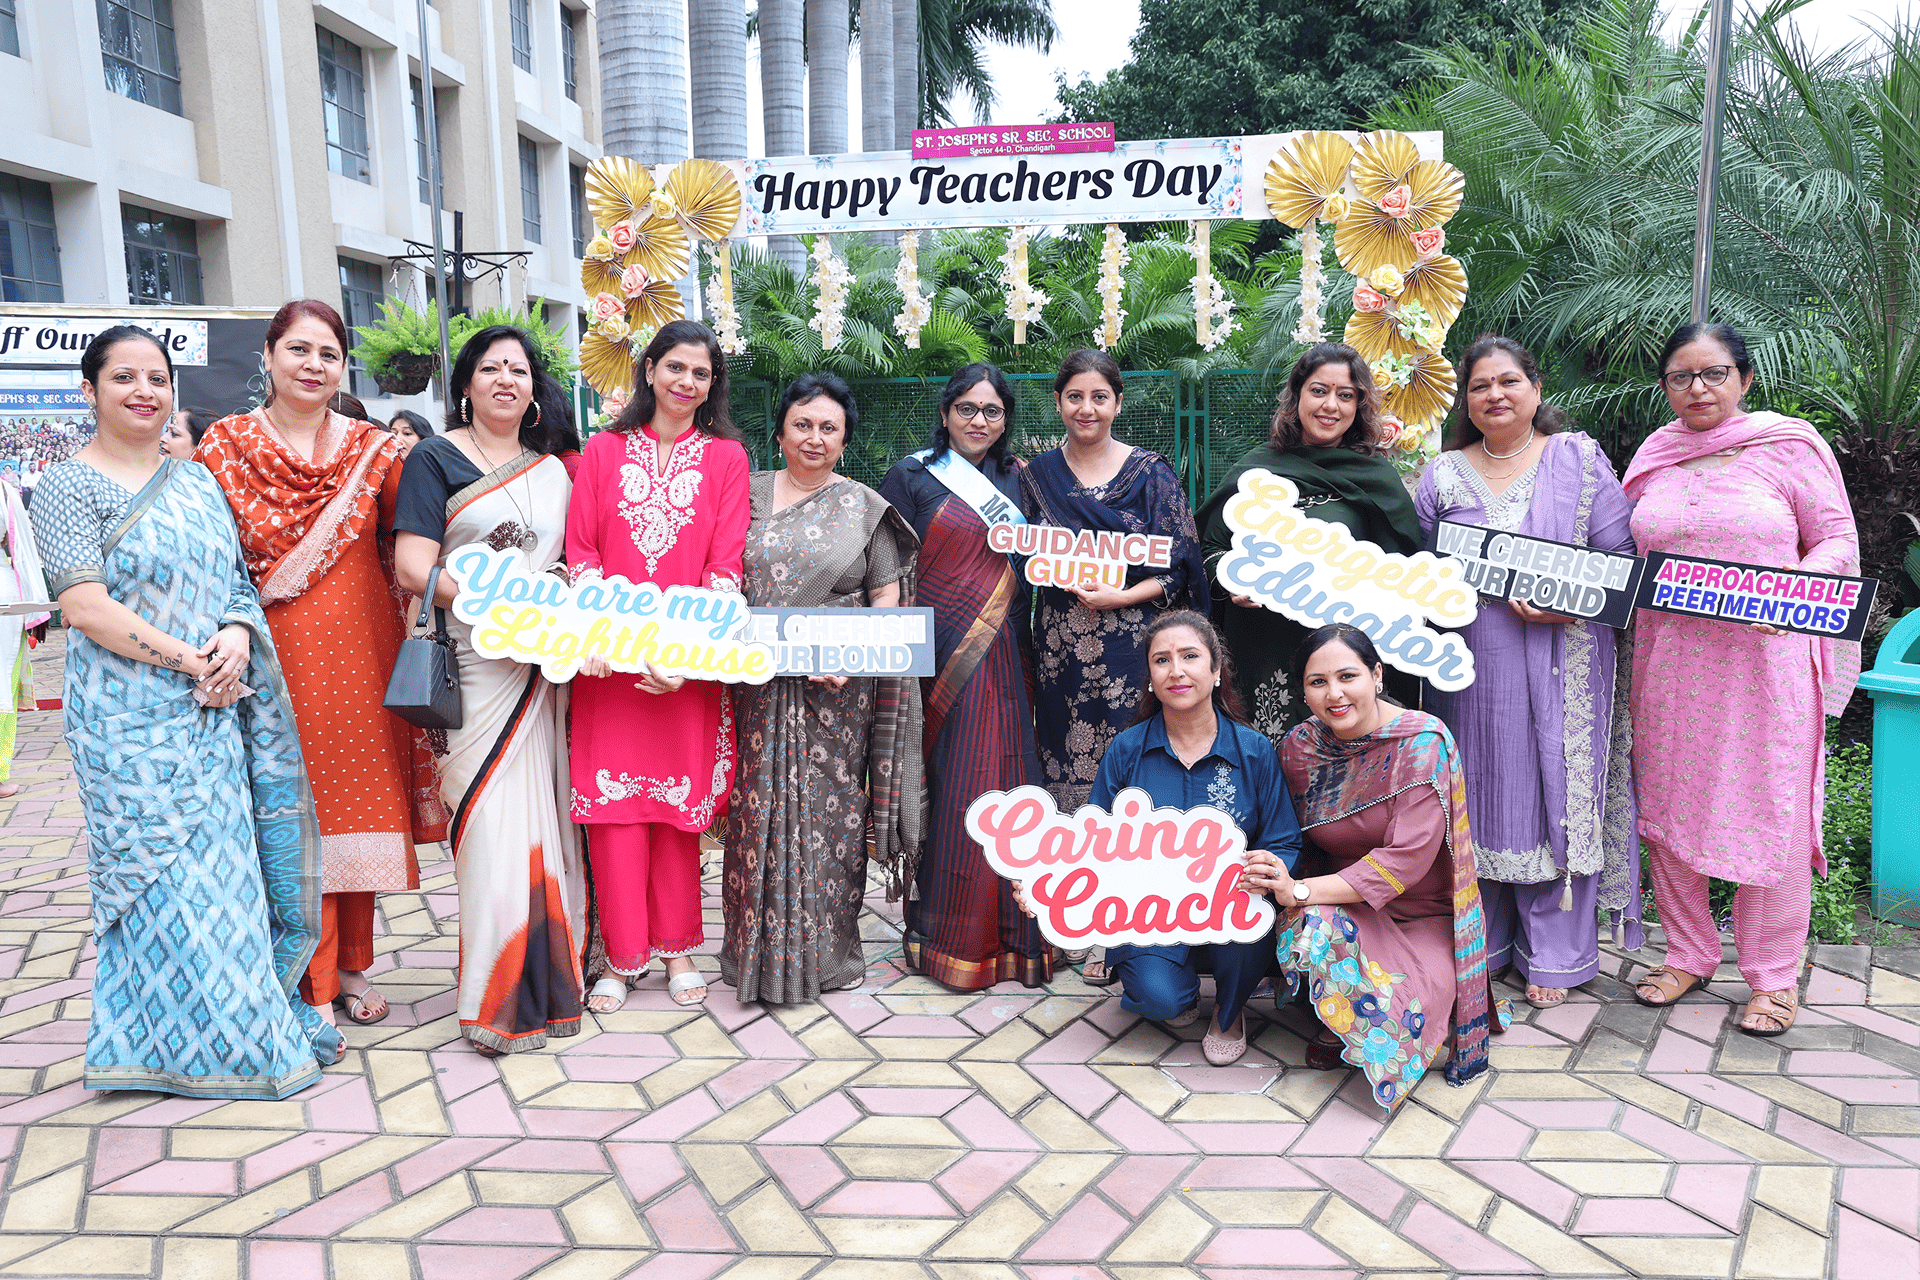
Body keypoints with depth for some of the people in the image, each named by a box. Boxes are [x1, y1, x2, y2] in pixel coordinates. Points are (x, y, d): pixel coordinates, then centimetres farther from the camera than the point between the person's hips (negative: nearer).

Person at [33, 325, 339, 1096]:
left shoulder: (196, 481, 14)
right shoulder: (70, 487, -4)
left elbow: (238, 578, 14)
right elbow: (86, 607, -13)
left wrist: (238, 637, -7)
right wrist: (191, 662, -16)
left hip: (213, 711, 6)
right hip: (131, 720, -5)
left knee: (225, 860, 9)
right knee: (164, 870, -1)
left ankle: (248, 1018, 21)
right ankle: (185, 1045, 13)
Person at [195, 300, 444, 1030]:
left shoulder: (373, 448, 6)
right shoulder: (227, 443, 3)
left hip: (362, 651, 2)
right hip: (278, 653, -2)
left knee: (362, 801, 7)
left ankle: (353, 967, 22)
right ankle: (317, 988, 9)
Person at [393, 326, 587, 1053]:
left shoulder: (554, 468, 17)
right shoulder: (435, 460, 3)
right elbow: (413, 565, -8)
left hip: (544, 664, 4)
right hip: (472, 662, -4)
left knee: (545, 811, 4)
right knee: (493, 814, -8)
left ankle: (550, 975, 15)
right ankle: (499, 998, 0)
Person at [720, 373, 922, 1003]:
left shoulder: (865, 507, 6)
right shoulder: (748, 494, 9)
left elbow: (887, 596, 3)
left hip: (838, 688, -1)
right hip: (759, 686, 1)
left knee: (830, 805, 2)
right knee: (759, 805, 2)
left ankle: (826, 949, 16)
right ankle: (757, 947, 16)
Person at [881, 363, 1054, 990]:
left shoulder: (1019, 479, 15)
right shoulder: (912, 476, 3)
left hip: (1002, 657, 4)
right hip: (938, 655, -3)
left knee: (1002, 783, 3)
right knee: (947, 790, -4)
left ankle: (1006, 930, 15)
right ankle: (947, 934, 8)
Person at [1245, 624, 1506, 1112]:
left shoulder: (1423, 740, -19)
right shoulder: (1300, 745, -5)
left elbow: (1407, 857, -25)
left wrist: (1304, 891, -32)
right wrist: (1280, 880, -21)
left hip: (1425, 916, -2)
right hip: (1343, 904, 2)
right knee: (1313, 926, -33)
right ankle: (1334, 1027, 0)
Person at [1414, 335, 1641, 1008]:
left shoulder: (1580, 460, 6)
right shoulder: (1443, 474, 10)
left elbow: (1620, 556, 1)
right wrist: (1503, 593, -9)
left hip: (1562, 663, -1)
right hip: (1472, 668, 1)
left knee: (1560, 794, 1)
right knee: (1480, 797, 6)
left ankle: (1552, 955, 14)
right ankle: (1479, 944, 19)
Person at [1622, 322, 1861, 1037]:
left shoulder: (1790, 446, -1)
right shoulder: (1653, 458, 10)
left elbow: (1838, 541, 0)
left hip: (1764, 663, -4)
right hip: (1669, 663, 4)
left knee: (1767, 815, 1)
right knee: (1667, 810, 9)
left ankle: (1774, 975, 19)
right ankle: (1689, 953, 27)